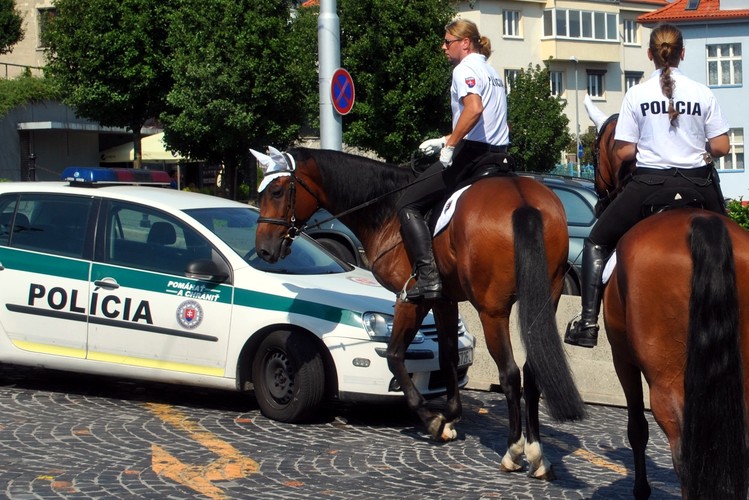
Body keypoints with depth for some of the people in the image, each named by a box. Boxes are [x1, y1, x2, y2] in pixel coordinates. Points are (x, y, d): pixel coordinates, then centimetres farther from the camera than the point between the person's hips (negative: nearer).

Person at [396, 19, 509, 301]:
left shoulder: (465, 69, -8)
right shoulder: (491, 73, 22)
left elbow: (474, 109, -27)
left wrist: (450, 144, -23)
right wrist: (446, 140, 23)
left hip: (472, 154, -9)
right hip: (498, 154, 9)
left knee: (408, 205, -4)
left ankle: (428, 277, -18)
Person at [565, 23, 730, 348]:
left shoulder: (636, 95, -4)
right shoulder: (703, 93, 0)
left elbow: (624, 153, -5)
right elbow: (721, 148, -1)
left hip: (649, 184, -2)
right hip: (698, 185, 2)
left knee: (597, 242, 14)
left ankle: (588, 322, 1)